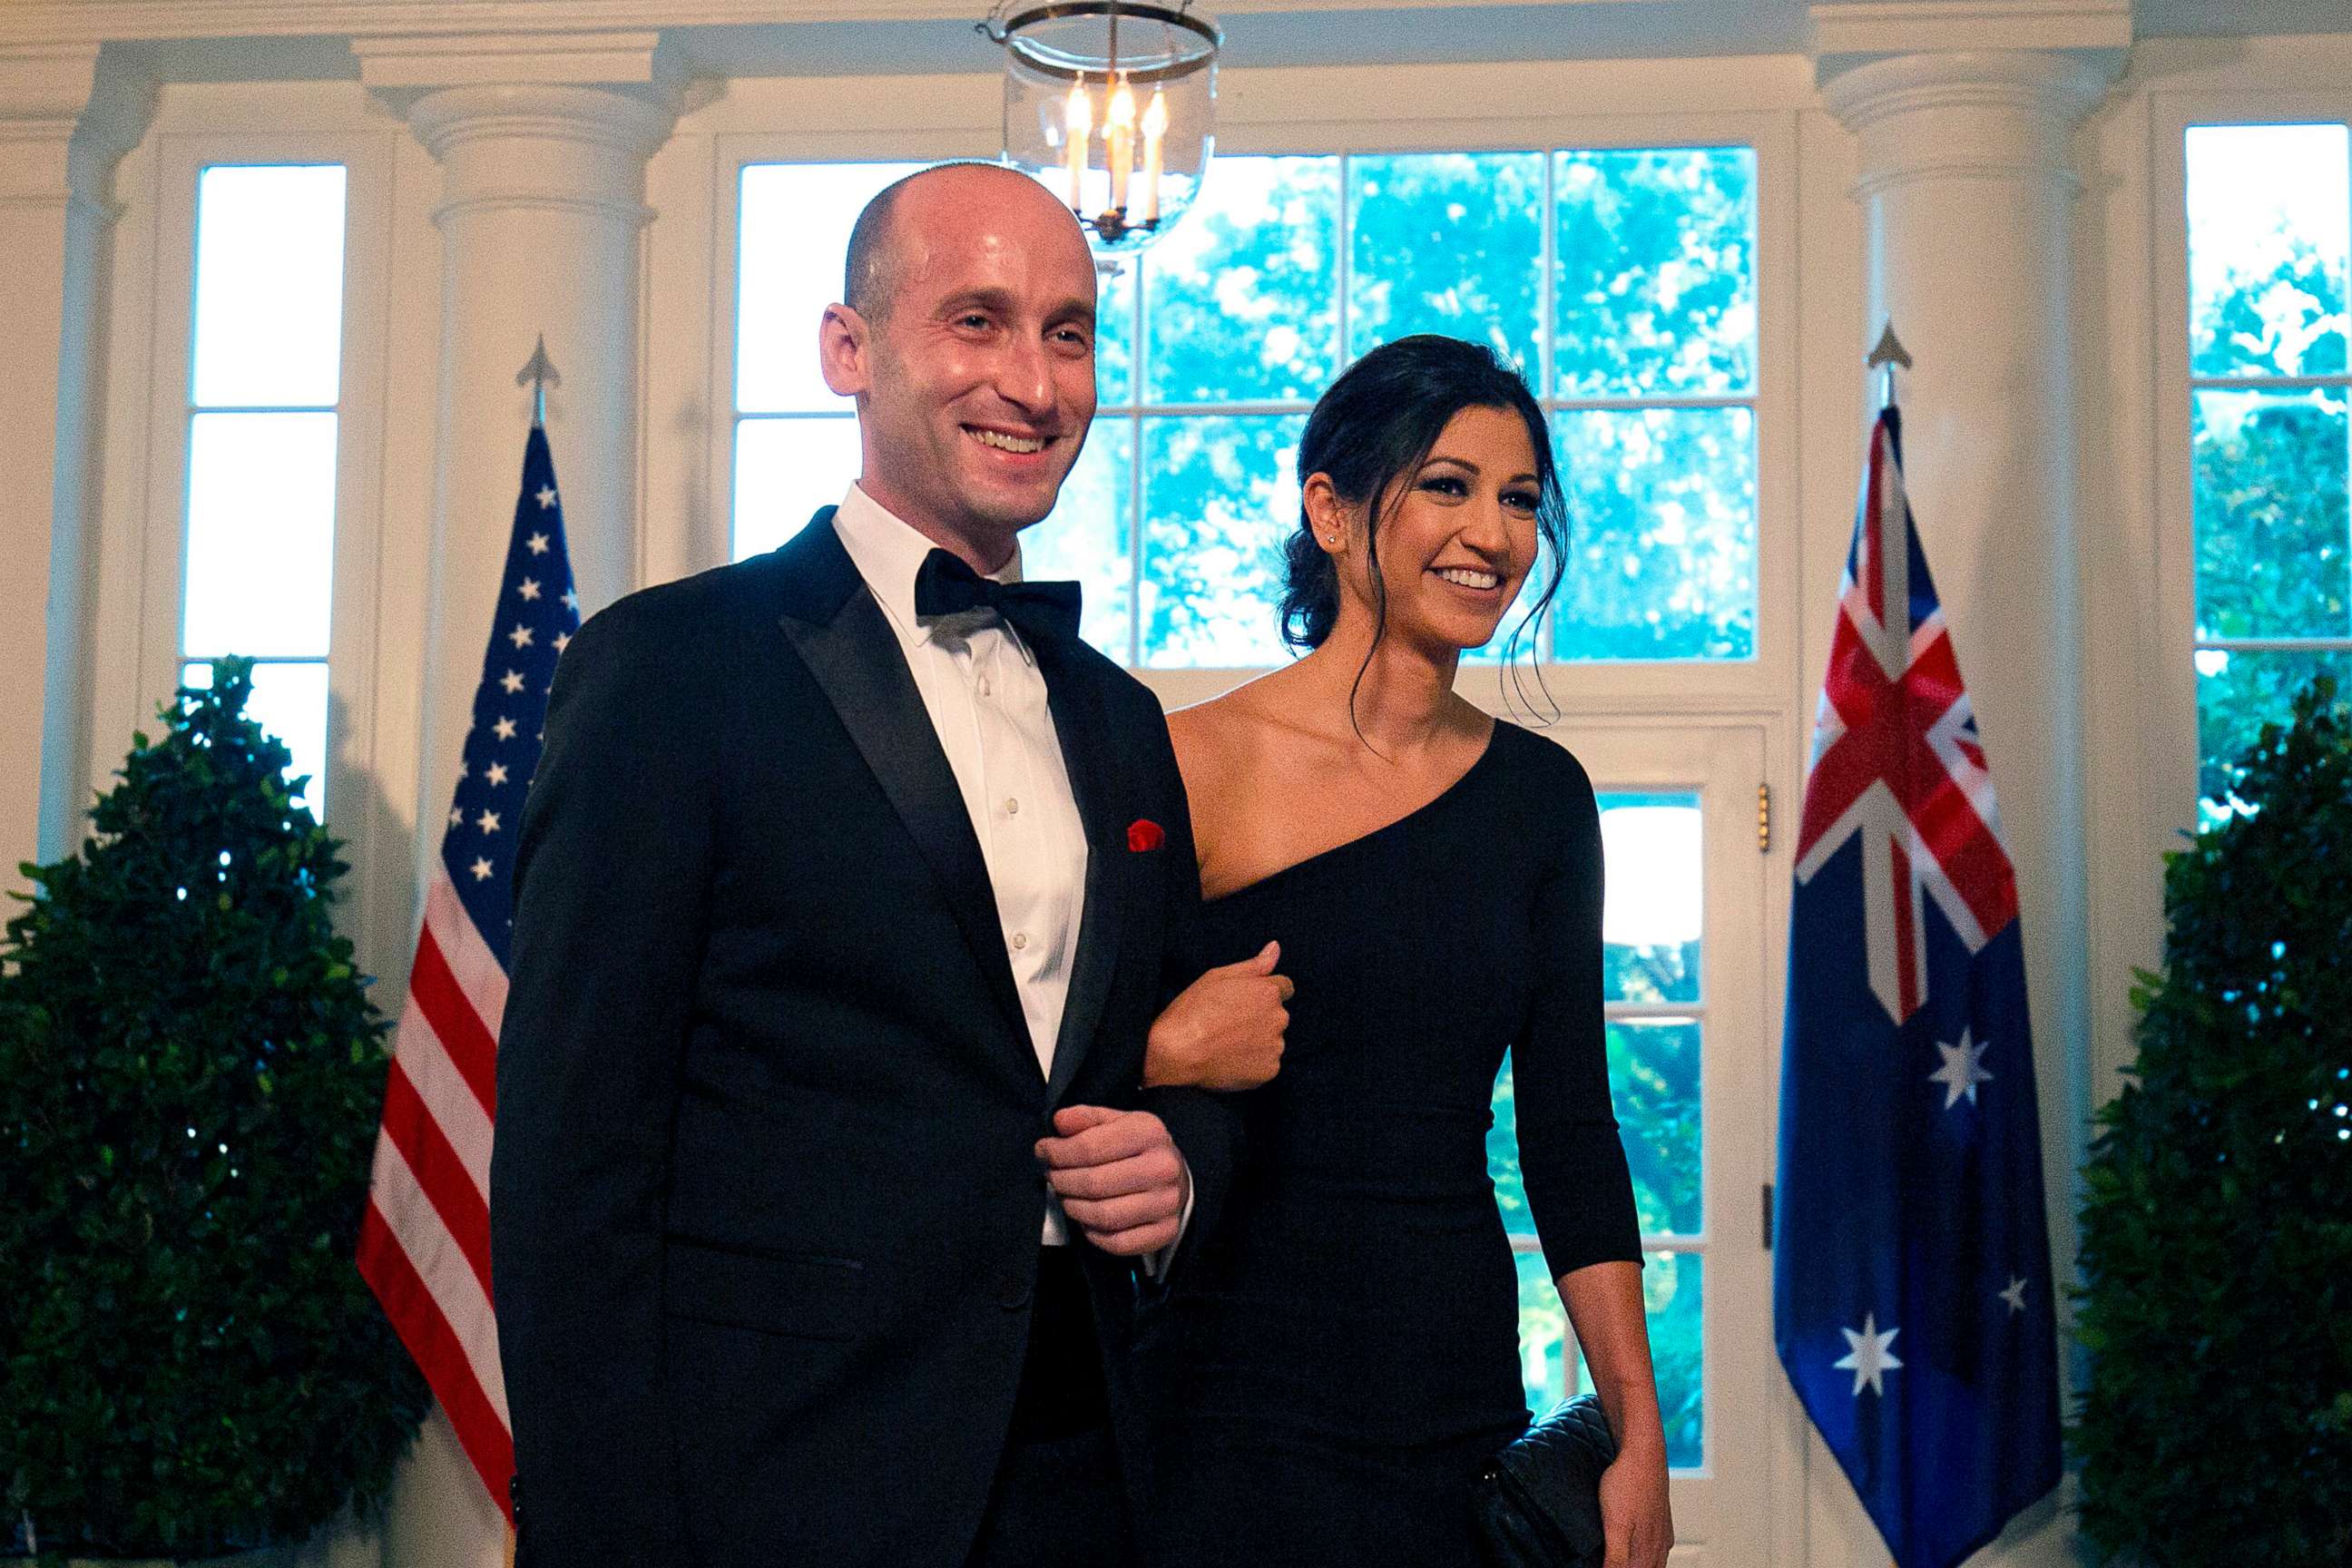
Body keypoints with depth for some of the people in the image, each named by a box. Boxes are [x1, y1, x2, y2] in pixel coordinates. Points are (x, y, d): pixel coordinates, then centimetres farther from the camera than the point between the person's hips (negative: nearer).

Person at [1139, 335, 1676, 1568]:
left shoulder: (1539, 793, 6)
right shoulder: (1185, 767, -8)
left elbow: (1570, 1131, 8)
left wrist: (1639, 1435, 4)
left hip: (1461, 1408, 4)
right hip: (1229, 1411, -4)